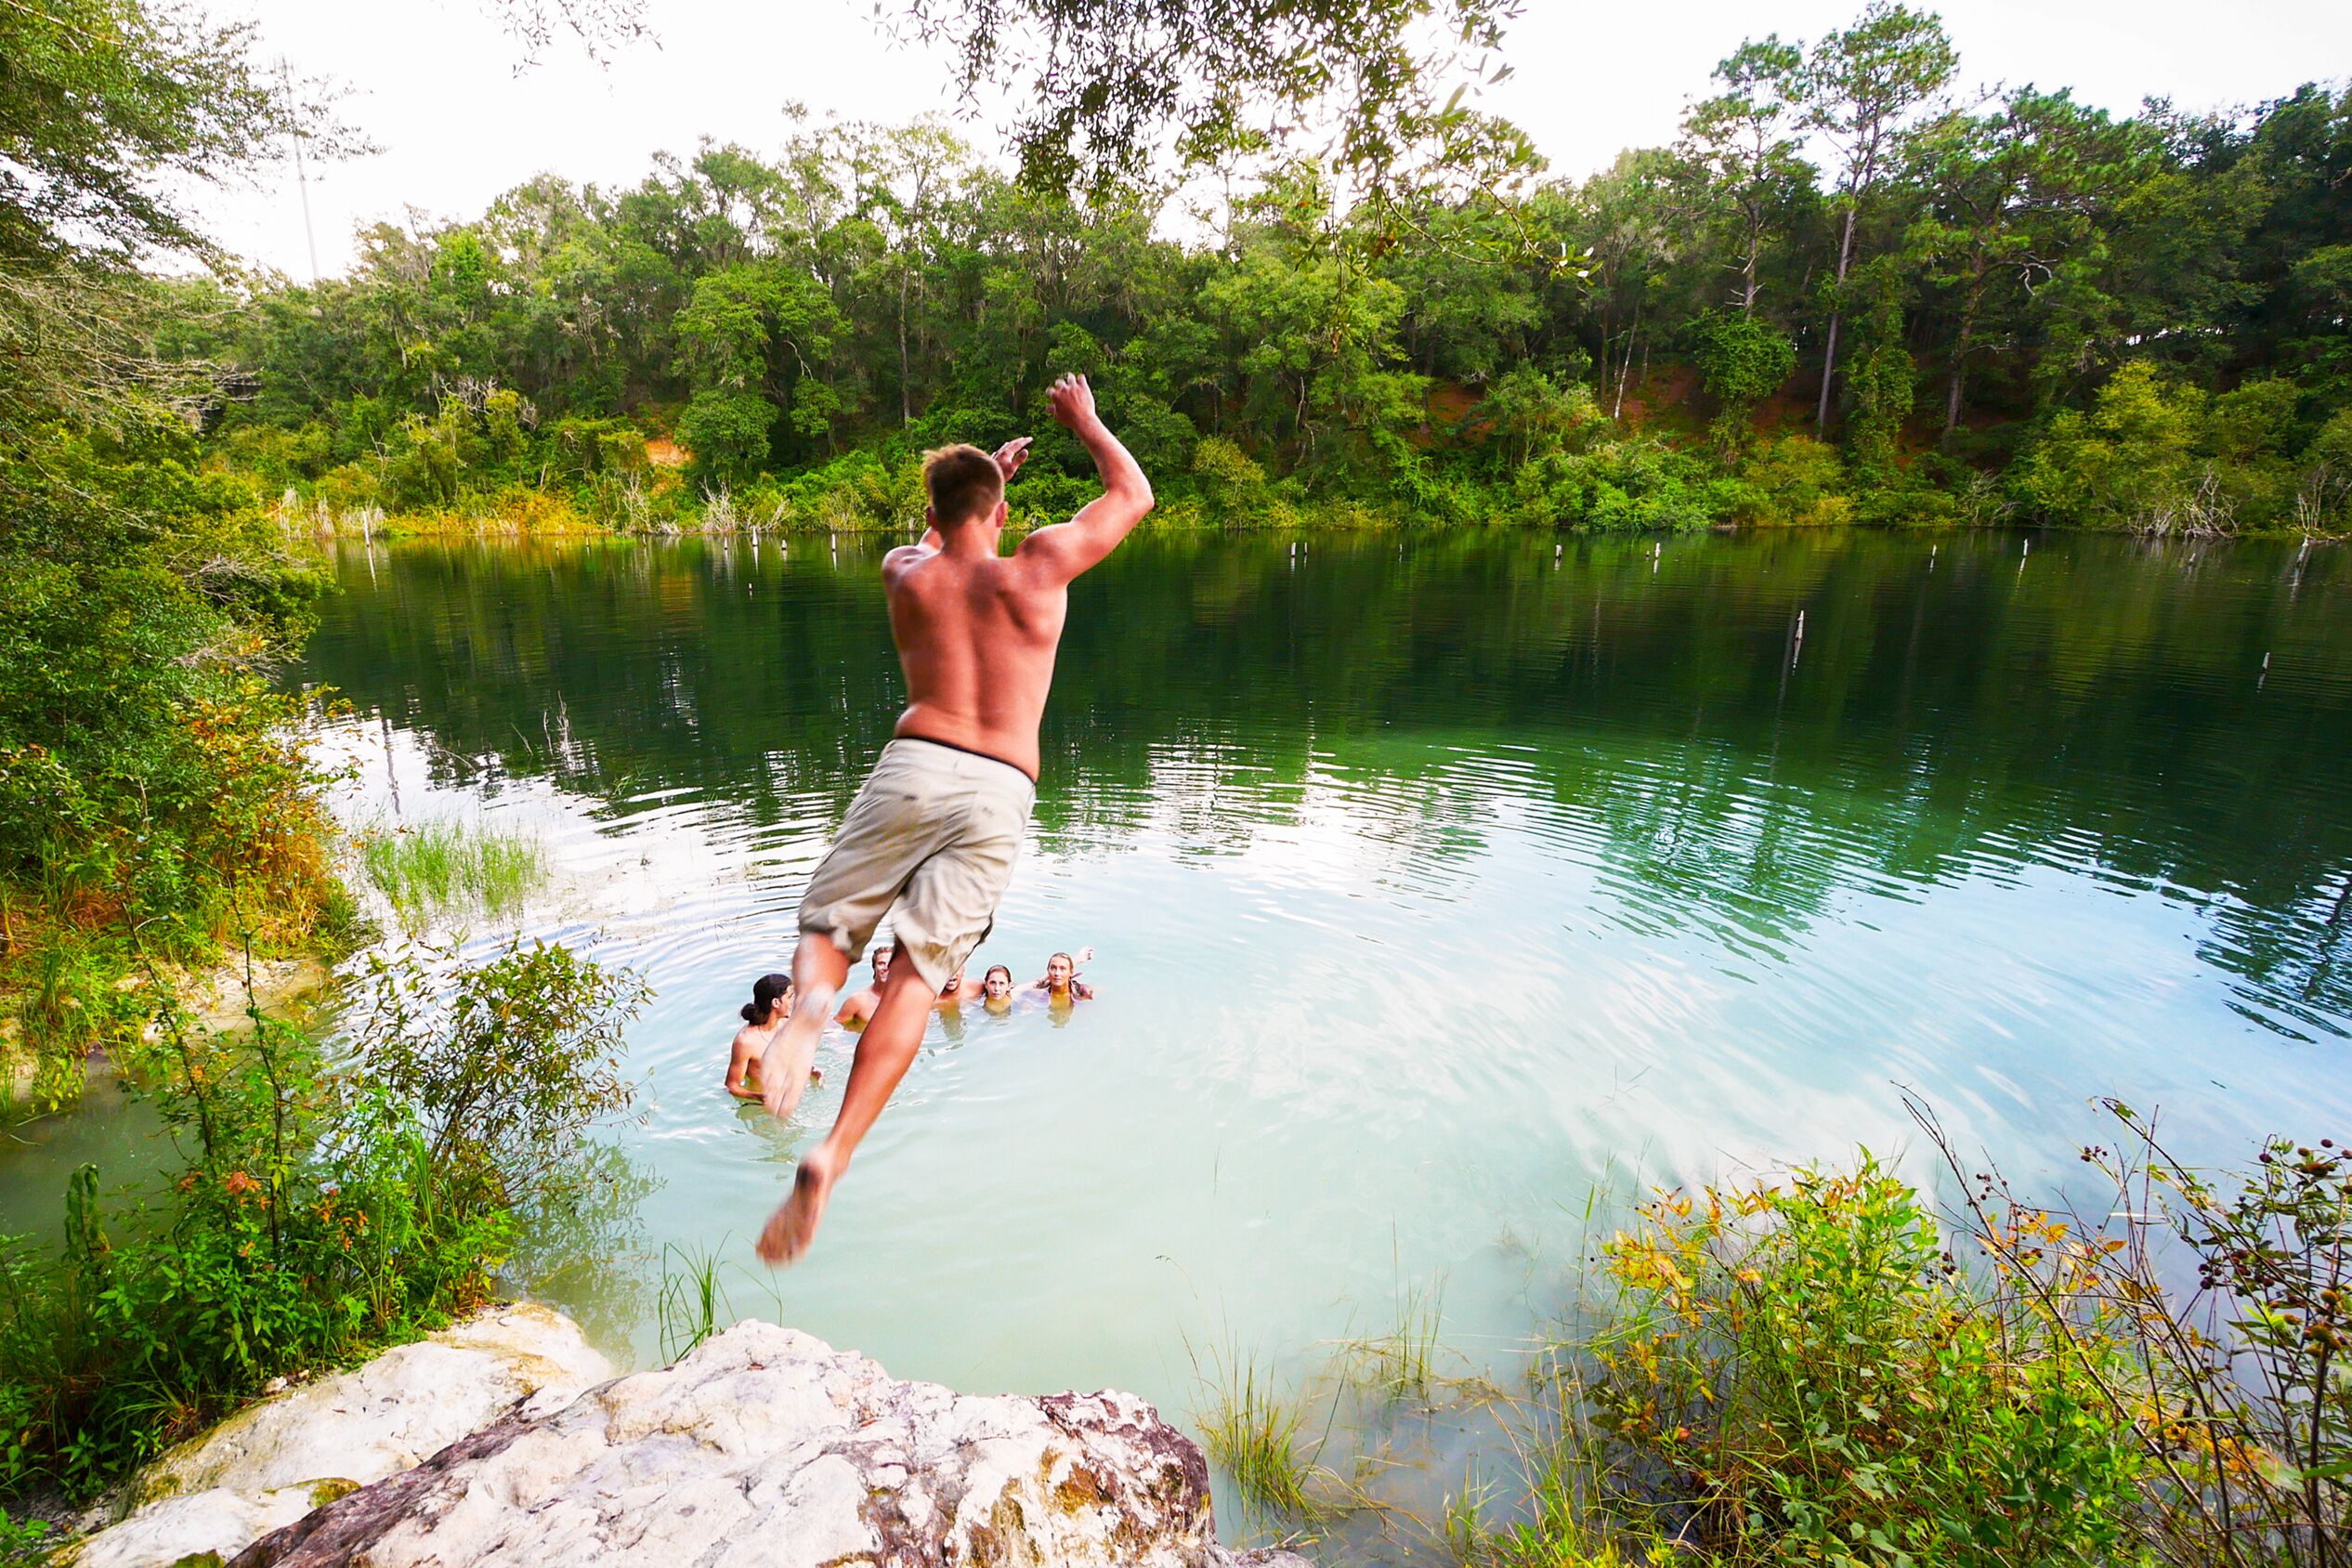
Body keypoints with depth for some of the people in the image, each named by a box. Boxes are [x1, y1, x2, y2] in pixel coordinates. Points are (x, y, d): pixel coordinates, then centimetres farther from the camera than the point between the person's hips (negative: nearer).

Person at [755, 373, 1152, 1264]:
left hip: (912, 764, 1)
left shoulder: (903, 573, 16)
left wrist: (983, 473, 54)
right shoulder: (1039, 564, 8)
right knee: (917, 972, -6)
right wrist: (1085, 422, 38)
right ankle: (831, 1157, -18)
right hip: (999, 790, -1)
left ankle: (809, 1007, -21)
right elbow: (1135, 496, 24)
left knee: (825, 929, 14)